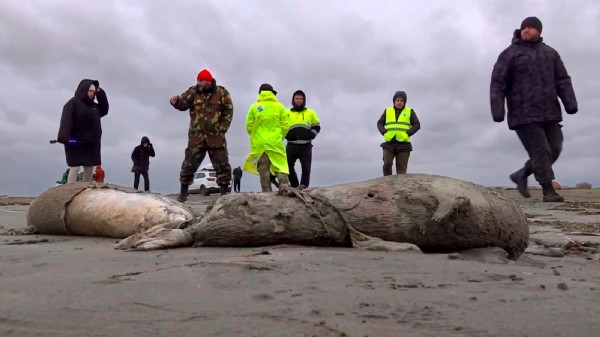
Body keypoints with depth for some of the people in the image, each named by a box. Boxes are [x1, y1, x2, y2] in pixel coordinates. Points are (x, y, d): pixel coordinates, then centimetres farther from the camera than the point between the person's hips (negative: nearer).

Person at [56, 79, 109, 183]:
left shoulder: (94, 106, 16)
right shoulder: (73, 102, -6)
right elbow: (66, 120, -16)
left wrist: (100, 93, 11)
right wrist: (65, 138, -29)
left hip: (90, 143, 7)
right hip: (76, 142, -7)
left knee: (89, 169, 7)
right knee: (74, 168, -9)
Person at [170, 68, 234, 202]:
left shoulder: (221, 92, 2)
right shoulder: (193, 92, 5)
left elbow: (228, 112, 2)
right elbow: (183, 104, -3)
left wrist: (222, 129, -5)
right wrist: (176, 101, -26)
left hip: (216, 136, -1)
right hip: (196, 136, 1)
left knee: (222, 164, 2)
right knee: (189, 164, 0)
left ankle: (225, 192, 12)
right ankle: (183, 192, 11)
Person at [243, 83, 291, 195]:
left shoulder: (254, 107, 3)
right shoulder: (279, 106, 3)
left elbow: (249, 126, 2)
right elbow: (285, 125, 1)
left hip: (259, 143, 1)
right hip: (276, 142, -1)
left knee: (263, 168, 4)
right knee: (281, 165, 3)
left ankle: (267, 191, 2)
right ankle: (284, 186, -16)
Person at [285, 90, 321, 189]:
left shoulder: (310, 113, 14)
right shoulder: (287, 113, 14)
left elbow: (316, 126, 16)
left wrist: (311, 135, -3)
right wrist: (287, 135, -4)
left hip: (306, 146, -1)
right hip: (291, 145, 1)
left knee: (306, 168, -6)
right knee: (288, 167, 0)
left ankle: (303, 186, 0)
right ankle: (294, 186, 12)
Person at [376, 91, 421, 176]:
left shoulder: (410, 111, 10)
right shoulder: (387, 111, 14)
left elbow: (417, 125, 4)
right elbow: (379, 123, 14)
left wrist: (407, 134, -11)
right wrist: (384, 133, -5)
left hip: (403, 144, -1)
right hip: (389, 143, 1)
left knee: (401, 168, -4)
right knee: (387, 164, -12)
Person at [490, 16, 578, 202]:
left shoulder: (550, 53, 16)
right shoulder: (510, 54, 1)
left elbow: (562, 80, 12)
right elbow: (497, 83, -6)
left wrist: (570, 102, -2)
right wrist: (497, 109, -17)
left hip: (549, 112, 6)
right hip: (524, 115, -5)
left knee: (554, 149, 5)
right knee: (540, 151, -9)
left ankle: (521, 174, 22)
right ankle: (548, 190, -1)